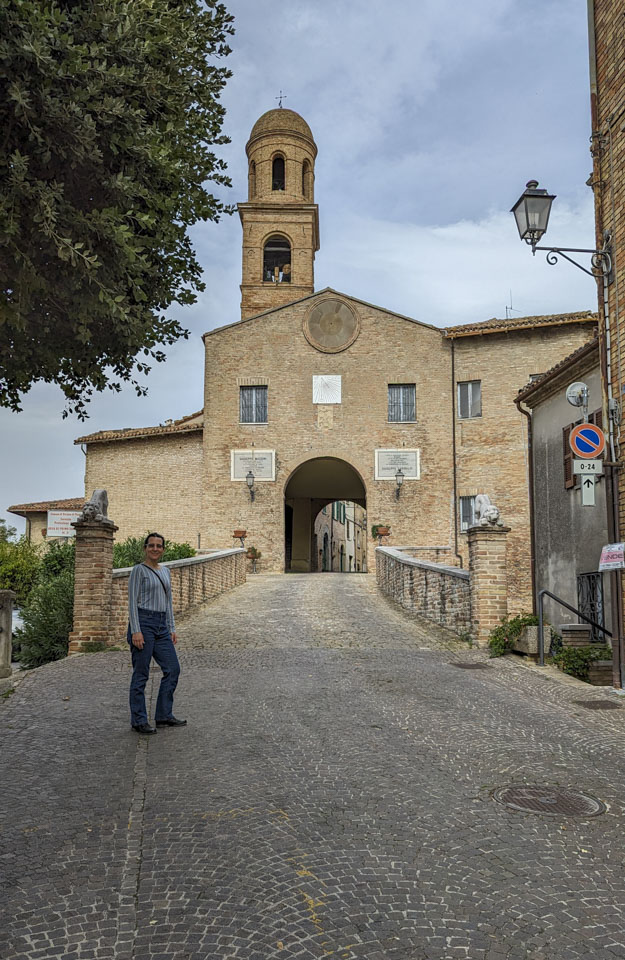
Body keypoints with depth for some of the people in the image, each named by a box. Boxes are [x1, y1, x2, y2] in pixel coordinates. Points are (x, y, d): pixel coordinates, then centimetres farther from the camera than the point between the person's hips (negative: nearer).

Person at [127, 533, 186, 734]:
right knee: (141, 674, -1)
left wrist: (171, 628, 14)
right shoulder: (139, 570, -6)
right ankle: (139, 720, 9)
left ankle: (164, 715, 16)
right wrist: (136, 631, -18)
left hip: (162, 626, 8)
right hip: (143, 622, -8)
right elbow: (132, 602, -11)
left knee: (172, 669, 5)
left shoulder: (165, 571, 15)